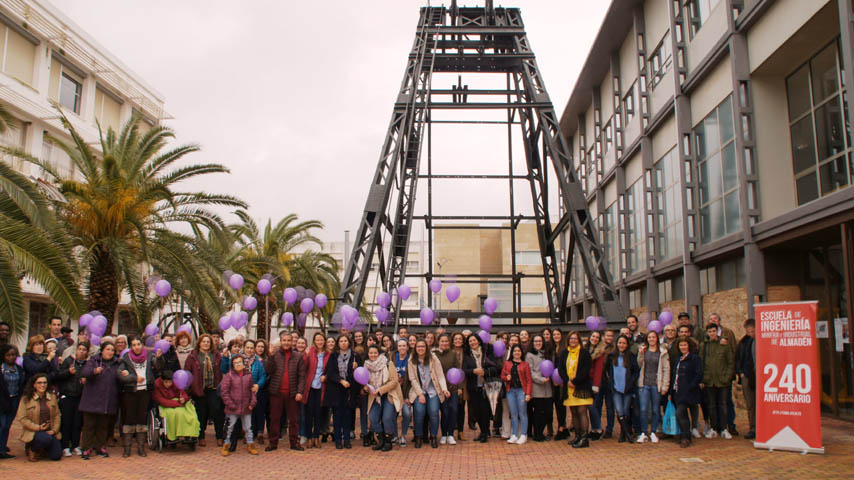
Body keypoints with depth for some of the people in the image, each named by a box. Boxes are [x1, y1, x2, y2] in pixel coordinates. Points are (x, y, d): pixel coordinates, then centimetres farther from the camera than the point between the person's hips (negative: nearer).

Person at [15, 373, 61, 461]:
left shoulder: (52, 396, 7)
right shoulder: (26, 399, -5)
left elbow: (57, 415, 10)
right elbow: (22, 419, -8)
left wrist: (54, 430, -4)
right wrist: (38, 427, -15)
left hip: (49, 432, 4)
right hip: (32, 432, -4)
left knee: (56, 456, -11)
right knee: (47, 439, -36)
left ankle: (42, 449, 24)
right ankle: (31, 449, -2)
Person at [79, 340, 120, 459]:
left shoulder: (116, 363, 13)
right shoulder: (93, 361, 1)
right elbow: (84, 373, -15)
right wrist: (94, 371, -35)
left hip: (108, 402, 3)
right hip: (92, 400, -3)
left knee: (103, 426, 10)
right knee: (89, 425, 0)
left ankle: (100, 448, 20)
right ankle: (87, 449, 8)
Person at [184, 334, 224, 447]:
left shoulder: (217, 355, 7)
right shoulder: (193, 356, 3)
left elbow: (222, 370, 7)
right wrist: (189, 387, -5)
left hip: (214, 389, 0)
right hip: (199, 390, 0)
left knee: (217, 412, -3)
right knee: (201, 414, 8)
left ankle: (220, 437, 7)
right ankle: (201, 437, 22)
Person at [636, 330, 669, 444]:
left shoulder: (662, 352, 1)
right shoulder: (643, 351, 9)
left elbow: (666, 370, -1)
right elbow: (639, 366, 5)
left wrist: (665, 386, -6)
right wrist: (640, 354, -7)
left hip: (656, 385, -1)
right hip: (644, 384, 1)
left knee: (656, 410, 6)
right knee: (644, 409, -3)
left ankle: (653, 432, 18)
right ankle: (643, 433, 5)